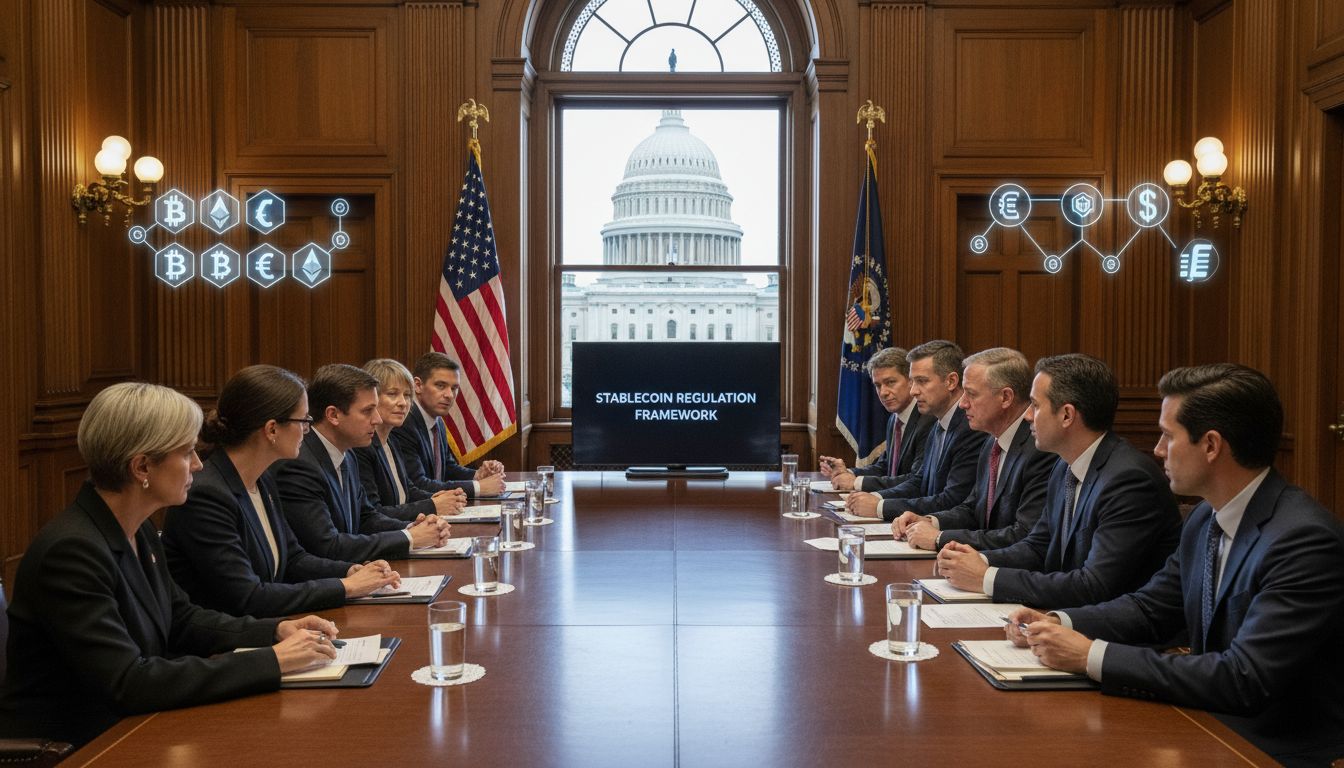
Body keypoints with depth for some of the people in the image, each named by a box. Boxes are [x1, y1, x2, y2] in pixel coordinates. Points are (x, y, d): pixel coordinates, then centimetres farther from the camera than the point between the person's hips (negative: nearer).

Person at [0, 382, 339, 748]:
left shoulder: (139, 532, 3)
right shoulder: (72, 550, -22)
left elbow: (180, 620, 15)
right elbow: (129, 683, -27)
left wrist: (276, 630, -1)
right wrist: (270, 661, -26)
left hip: (123, 728, 7)